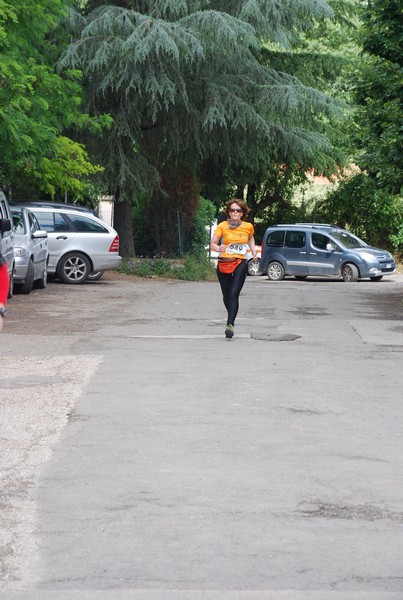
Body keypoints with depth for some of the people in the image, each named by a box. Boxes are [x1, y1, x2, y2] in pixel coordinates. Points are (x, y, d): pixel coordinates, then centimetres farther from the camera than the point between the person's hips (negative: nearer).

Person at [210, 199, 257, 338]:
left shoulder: (248, 227, 4)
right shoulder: (222, 226, -3)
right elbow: (212, 244, -4)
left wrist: (253, 250, 11)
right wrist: (218, 248, -25)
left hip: (240, 264, -1)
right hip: (224, 263, 1)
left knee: (233, 294, -16)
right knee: (226, 295, 11)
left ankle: (230, 324, -24)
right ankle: (232, 318, 37)